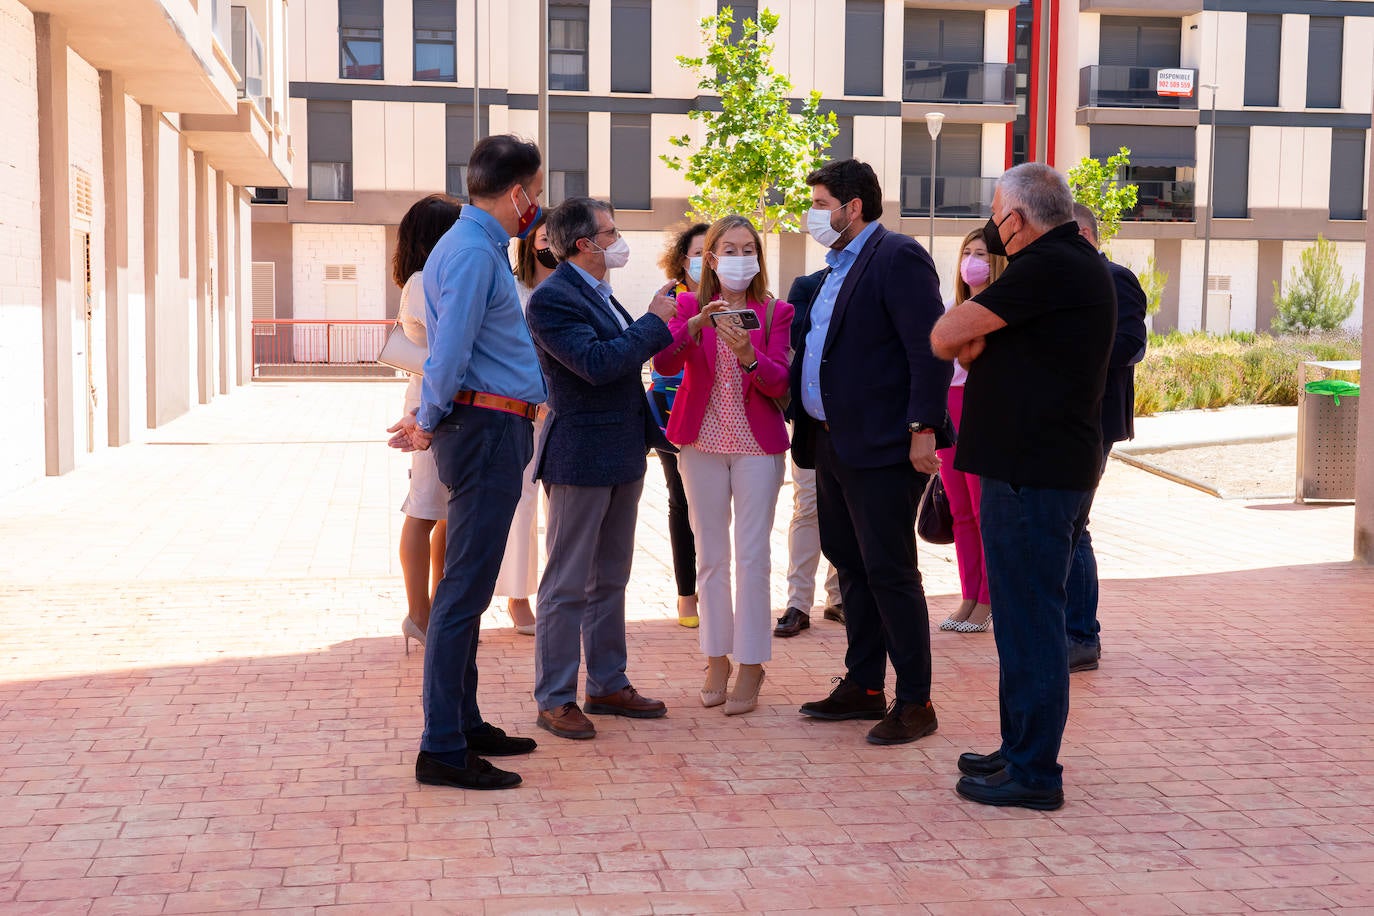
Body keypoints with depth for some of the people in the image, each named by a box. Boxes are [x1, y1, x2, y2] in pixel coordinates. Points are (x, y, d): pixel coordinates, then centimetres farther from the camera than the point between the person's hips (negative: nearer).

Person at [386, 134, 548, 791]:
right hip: (487, 429, -11)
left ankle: (463, 724, 24)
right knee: (465, 589, -8)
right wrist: (429, 426, -7)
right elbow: (448, 353, -20)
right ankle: (442, 749, -5)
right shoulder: (473, 253, -15)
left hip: (490, 431, 11)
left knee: (469, 587, 15)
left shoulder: (477, 244, 18)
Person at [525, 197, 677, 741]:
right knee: (567, 585, -1)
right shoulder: (553, 298, -15)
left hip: (623, 459, 9)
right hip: (581, 458, -9)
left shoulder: (599, 295, 14)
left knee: (610, 580, 16)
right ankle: (555, 699, 8)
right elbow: (597, 363, -25)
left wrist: (651, 433, 17)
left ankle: (608, 685, 26)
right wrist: (655, 322, -16)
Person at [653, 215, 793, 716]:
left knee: (751, 556, -3)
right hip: (702, 441, 2)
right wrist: (695, 325, -27)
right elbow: (663, 363, -12)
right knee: (710, 556, 8)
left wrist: (747, 354, -27)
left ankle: (750, 665, 5)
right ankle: (717, 659, 19)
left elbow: (780, 383, -9)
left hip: (757, 443, -1)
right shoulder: (690, 306, 4)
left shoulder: (775, 312, 2)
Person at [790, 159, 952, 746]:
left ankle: (915, 703, 5)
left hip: (882, 447, -10)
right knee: (851, 569, 14)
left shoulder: (898, 258, -11)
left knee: (890, 573, -5)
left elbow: (930, 348, -18)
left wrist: (922, 430, -22)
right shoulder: (838, 267, 18)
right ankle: (863, 687, 25)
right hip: (833, 444, 10)